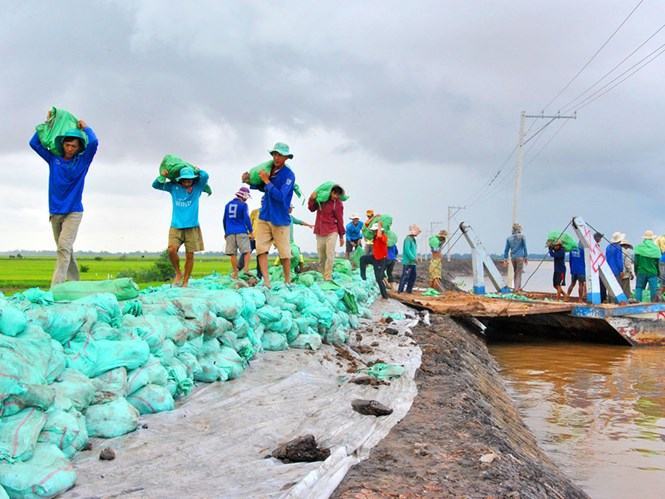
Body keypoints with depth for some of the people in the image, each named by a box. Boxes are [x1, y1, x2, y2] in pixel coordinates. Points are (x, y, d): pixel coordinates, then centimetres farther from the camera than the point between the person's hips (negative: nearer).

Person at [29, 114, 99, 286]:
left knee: (64, 246, -17)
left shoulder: (83, 161, 0)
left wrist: (85, 127, 4)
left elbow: (93, 142, -13)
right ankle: (73, 283, 15)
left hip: (73, 211, -4)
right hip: (55, 212, 4)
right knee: (65, 250, 8)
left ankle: (55, 287, -24)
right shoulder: (54, 159, 8)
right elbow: (34, 143, 10)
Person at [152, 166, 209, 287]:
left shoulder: (197, 187, 4)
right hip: (176, 226, 1)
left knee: (190, 254, -2)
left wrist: (196, 169, 5)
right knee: (171, 250, -19)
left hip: (192, 227, 0)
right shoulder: (173, 187, 8)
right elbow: (155, 185, 12)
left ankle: (185, 282, 8)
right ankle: (178, 273, 4)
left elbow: (205, 176, -13)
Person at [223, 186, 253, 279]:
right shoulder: (243, 205, -2)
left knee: (233, 254, 4)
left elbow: (224, 220, 20)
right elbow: (246, 219, -7)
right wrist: (250, 230, 0)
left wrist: (226, 232, 29)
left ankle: (235, 273, 3)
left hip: (230, 233, 5)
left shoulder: (228, 205, 15)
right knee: (246, 251, -1)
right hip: (241, 232, -5)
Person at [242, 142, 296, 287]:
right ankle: (266, 282, -8)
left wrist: (267, 181, -19)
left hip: (280, 219, -5)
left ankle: (287, 281, 20)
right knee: (261, 248, -6)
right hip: (264, 216, 5)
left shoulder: (288, 175, -12)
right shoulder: (269, 168, 5)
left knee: (284, 252, 4)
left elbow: (280, 196, -22)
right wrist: (249, 181, 4)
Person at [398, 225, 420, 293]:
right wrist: (413, 258, -19)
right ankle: (400, 290, -6)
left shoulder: (413, 239, 16)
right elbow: (407, 250, -21)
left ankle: (409, 290, 22)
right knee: (405, 276, -10)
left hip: (412, 262, 10)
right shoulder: (408, 239, -14)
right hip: (407, 262, -10)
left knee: (413, 276, 13)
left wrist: (415, 257, 10)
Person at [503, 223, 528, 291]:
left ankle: (518, 287, 21)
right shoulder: (522, 236, -1)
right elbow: (525, 248, -2)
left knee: (516, 272, 17)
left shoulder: (509, 238, 8)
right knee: (519, 273, -1)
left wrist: (505, 260, 10)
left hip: (512, 257, 4)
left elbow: (506, 249, 7)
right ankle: (517, 288, -8)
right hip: (520, 257, -4)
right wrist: (526, 258, 2)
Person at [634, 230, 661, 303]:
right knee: (653, 289, 3)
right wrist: (658, 273, 12)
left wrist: (636, 271, 8)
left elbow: (636, 261, -2)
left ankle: (637, 301, -1)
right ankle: (654, 302, 1)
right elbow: (658, 262, 2)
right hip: (653, 272, 0)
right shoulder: (656, 248, -1)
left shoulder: (638, 247, -3)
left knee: (639, 288, 7)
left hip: (641, 272, 0)